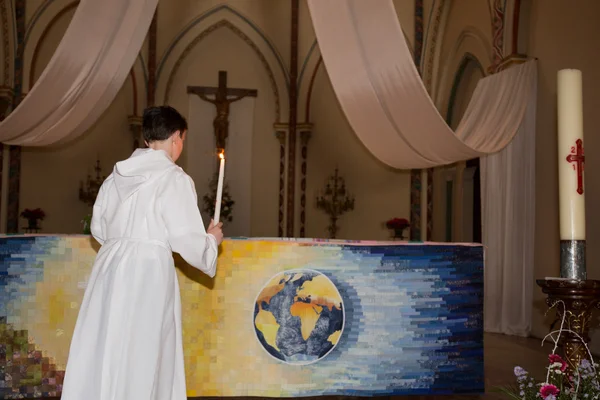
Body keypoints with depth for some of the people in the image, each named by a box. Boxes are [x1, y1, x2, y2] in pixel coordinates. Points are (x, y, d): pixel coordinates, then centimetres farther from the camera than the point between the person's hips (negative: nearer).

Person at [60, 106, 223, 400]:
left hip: (110, 266, 6)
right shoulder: (174, 179, -8)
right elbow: (185, 239, -10)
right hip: (148, 270, -6)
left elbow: (99, 228, 16)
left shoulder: (117, 175, 11)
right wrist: (211, 239, 9)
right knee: (138, 354, 2)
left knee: (101, 349, 10)